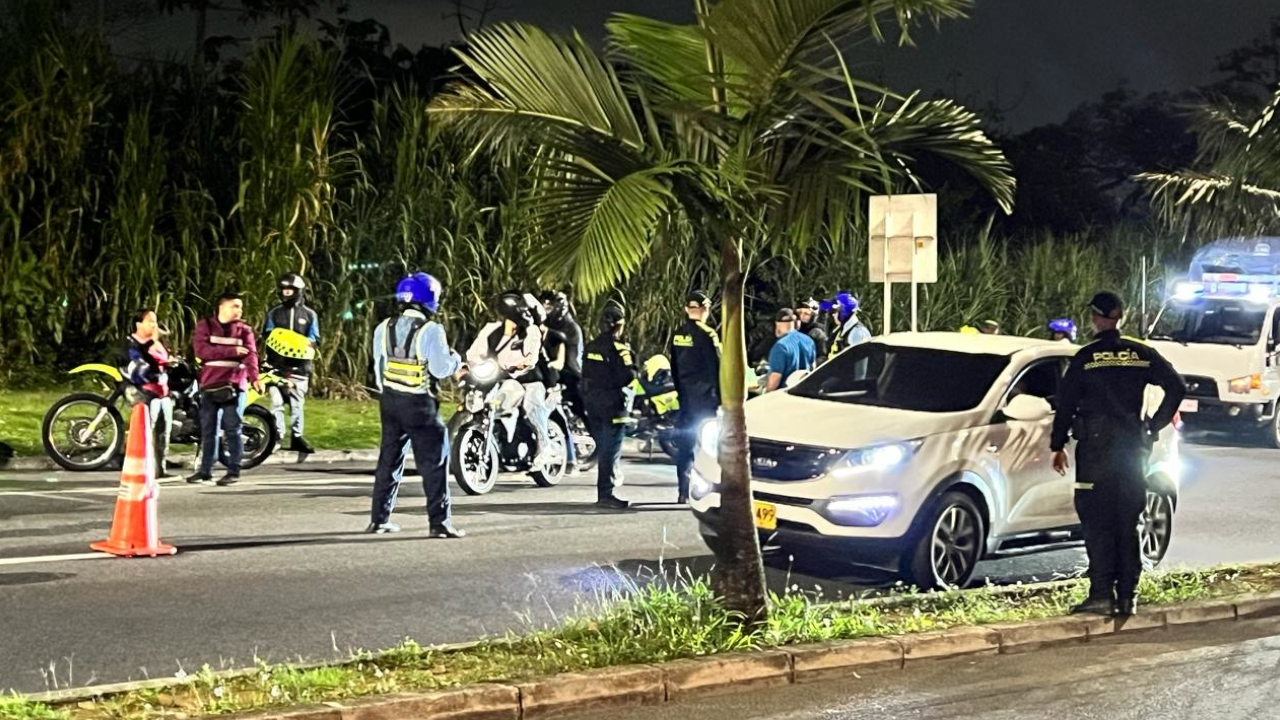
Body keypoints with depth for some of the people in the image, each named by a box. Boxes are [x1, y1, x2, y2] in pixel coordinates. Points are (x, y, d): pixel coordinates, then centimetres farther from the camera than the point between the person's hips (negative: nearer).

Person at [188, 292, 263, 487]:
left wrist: (255, 378, -26)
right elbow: (201, 350, -10)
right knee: (208, 429, 8)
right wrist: (231, 350, -15)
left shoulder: (244, 330, 7)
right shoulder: (205, 326, 6)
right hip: (210, 384, 1)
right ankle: (205, 470, 16)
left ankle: (234, 471, -1)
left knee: (232, 429, -4)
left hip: (234, 385, -1)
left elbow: (250, 355, -8)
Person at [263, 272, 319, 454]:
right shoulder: (273, 313, 15)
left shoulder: (309, 314, 12)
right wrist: (279, 343, -12)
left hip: (299, 365, 0)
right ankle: (277, 435, -5)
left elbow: (313, 340, 8)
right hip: (276, 364, 0)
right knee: (277, 401, -7)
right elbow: (268, 336, 9)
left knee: (297, 403, 1)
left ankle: (297, 437, 7)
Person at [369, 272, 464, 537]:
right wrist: (455, 359, 5)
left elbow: (379, 366, 10)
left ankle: (379, 518, 17)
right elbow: (441, 369, -15)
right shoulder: (430, 330, -15)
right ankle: (439, 521, -5)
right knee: (433, 461, -1)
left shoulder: (384, 328, 4)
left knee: (389, 458, 15)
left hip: (390, 400, 6)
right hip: (420, 405, -6)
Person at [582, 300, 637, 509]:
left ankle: (603, 491, 19)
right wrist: (634, 372, 2)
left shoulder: (591, 347, 10)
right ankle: (606, 493, -10)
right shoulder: (618, 348, -13)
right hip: (613, 404, -8)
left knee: (603, 447, 14)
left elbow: (585, 376, 15)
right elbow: (628, 376, -18)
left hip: (593, 402, 8)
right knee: (611, 450, -6)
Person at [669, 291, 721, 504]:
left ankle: (683, 492, 10)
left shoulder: (677, 335, 8)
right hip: (705, 397, -7)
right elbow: (716, 367, -12)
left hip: (685, 396, 7)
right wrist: (720, 396, -6)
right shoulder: (706, 334, -13)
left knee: (685, 443, 9)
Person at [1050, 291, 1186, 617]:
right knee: (1127, 524, 9)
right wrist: (1154, 426, 8)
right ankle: (1127, 596, 8)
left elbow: (1066, 403, -3)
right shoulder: (1142, 354, 6)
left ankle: (1102, 594, -10)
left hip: (1095, 447, -4)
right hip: (1133, 446, 4)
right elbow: (1177, 386, 3)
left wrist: (1058, 446, 5)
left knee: (1097, 523, -3)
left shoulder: (1086, 357, -4)